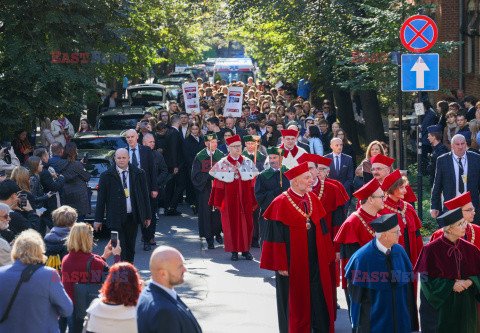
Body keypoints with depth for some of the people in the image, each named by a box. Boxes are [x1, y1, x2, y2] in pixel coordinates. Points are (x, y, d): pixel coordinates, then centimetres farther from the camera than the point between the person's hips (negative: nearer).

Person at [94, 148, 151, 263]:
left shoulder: (139, 174, 7)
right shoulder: (106, 175, 1)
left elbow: (145, 195, 12)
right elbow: (101, 198, 3)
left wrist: (148, 216, 11)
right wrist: (98, 219, 1)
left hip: (133, 217, 3)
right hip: (116, 218, -2)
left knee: (130, 248, 10)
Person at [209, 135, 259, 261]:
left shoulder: (248, 162, 6)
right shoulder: (222, 164, 1)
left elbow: (253, 183, 8)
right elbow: (219, 184, 1)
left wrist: (254, 201, 4)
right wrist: (218, 203, -4)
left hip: (245, 199, 2)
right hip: (230, 200, -2)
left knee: (247, 224, 2)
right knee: (232, 224, 1)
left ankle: (246, 250, 14)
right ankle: (234, 251, 10)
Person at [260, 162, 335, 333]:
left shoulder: (313, 199, 7)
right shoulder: (281, 203, -12)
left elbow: (322, 230, 13)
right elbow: (276, 236, -13)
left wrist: (326, 256, 9)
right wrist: (281, 265, -15)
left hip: (316, 261, 6)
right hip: (294, 265, -6)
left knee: (320, 300, 9)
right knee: (295, 303, 5)